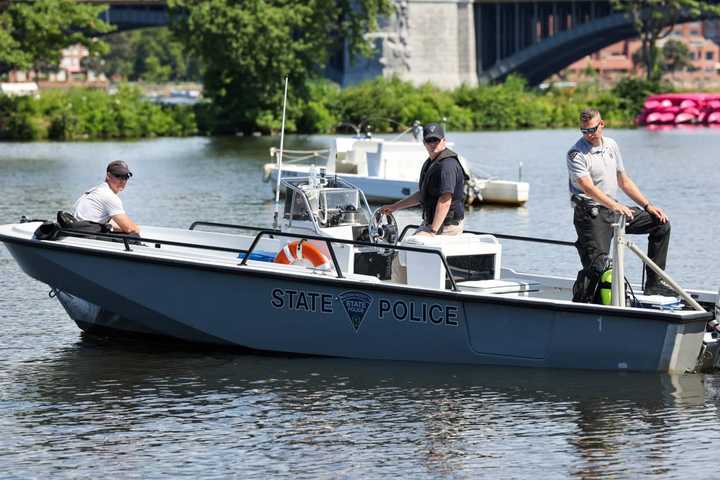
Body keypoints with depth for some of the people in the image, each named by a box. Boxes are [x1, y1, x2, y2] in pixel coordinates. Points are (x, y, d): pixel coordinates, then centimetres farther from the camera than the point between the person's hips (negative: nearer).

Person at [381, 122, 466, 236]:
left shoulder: (447, 165, -18)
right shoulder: (429, 163, 16)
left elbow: (445, 201, -25)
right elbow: (422, 195, 27)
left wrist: (432, 231, -28)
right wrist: (395, 207, 24)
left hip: (447, 226, -10)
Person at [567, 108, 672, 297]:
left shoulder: (611, 145, 11)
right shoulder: (576, 153, -13)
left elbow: (623, 181, 19)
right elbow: (588, 187, -26)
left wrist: (648, 206, 12)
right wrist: (614, 205, -41)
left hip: (614, 209, 7)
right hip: (591, 215, -7)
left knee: (661, 223, 4)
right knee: (596, 267, -21)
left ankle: (654, 284, 5)